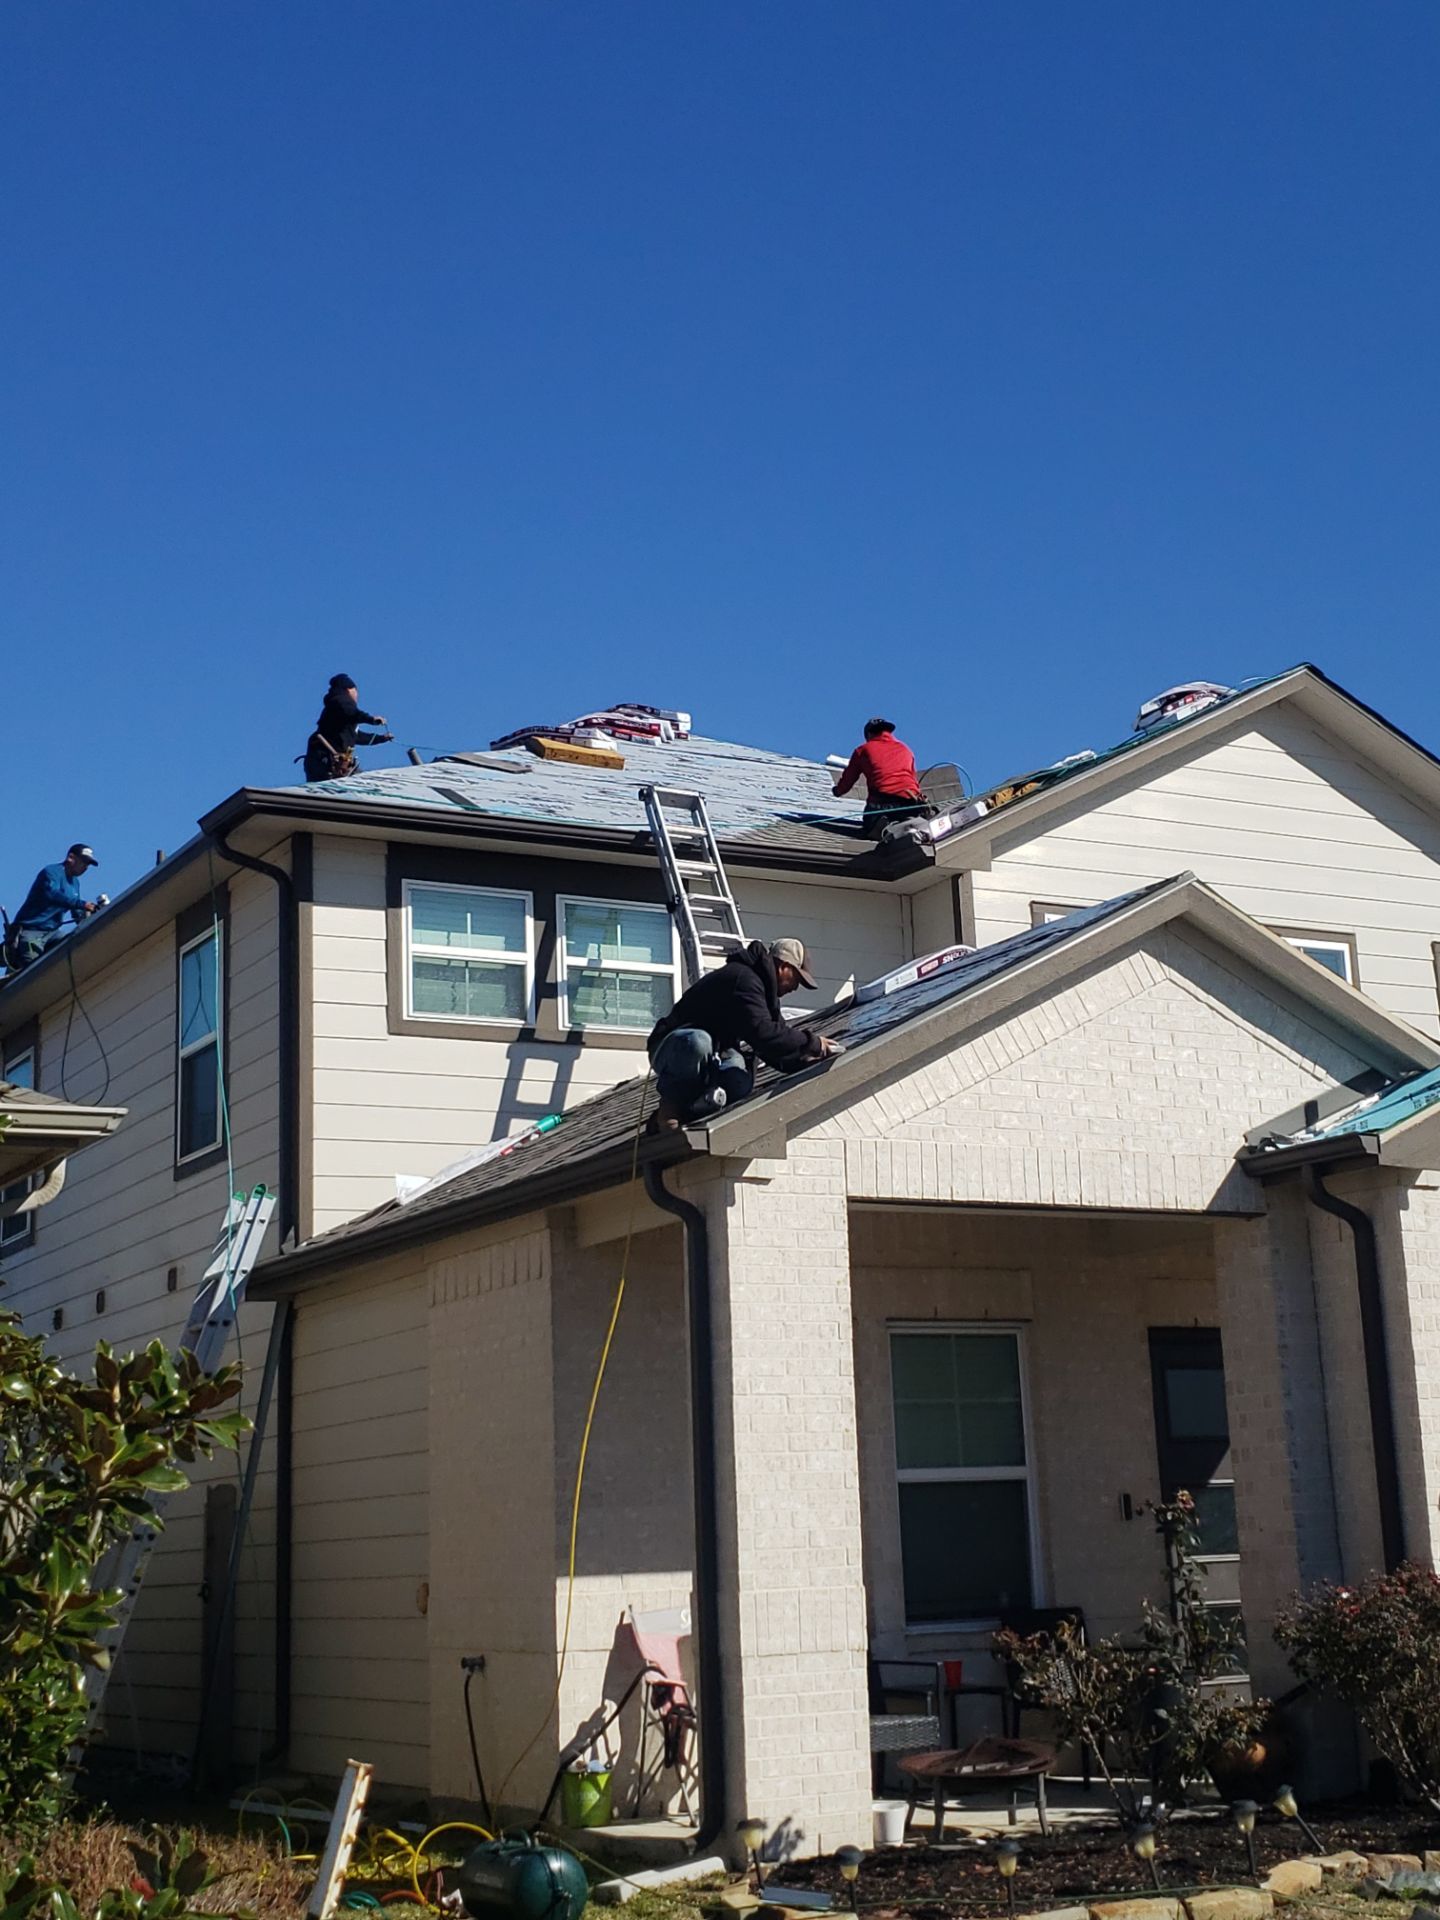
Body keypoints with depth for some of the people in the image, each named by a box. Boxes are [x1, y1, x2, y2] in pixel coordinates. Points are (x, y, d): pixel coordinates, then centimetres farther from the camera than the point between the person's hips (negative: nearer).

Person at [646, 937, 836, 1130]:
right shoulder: (743, 978, -20)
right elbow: (761, 1033, -32)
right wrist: (811, 1043, -23)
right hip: (673, 1047, -7)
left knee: (740, 1084, -27)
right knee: (698, 1042, -44)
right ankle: (670, 1106, -24)